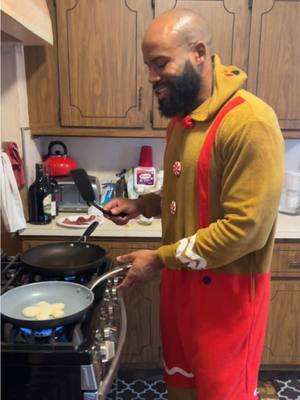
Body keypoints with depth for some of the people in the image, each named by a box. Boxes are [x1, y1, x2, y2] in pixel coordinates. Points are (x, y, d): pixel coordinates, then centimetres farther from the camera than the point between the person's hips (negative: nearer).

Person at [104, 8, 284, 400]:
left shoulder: (249, 121, -22)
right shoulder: (182, 116, 6)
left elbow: (246, 228, -25)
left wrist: (161, 258, -19)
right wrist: (144, 204, 1)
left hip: (226, 288, -7)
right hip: (181, 277, 8)